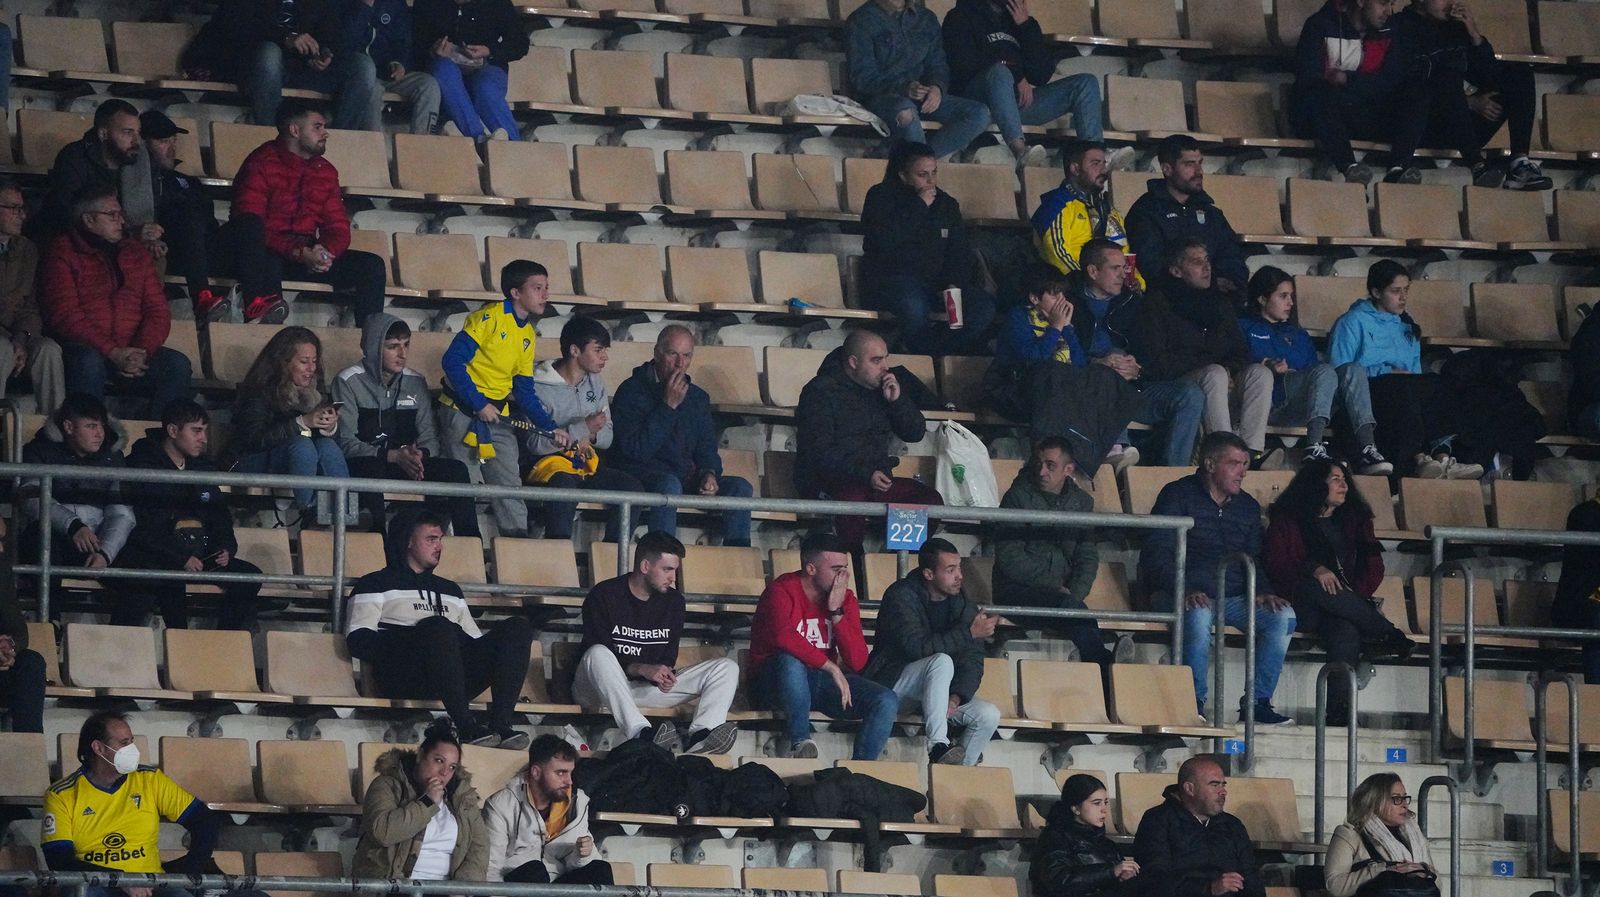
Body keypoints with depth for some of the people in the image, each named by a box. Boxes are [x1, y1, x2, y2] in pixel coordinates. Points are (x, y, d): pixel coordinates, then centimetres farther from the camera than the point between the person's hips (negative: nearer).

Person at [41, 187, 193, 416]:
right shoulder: (62, 254, 3)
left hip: (130, 353, 4)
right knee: (89, 362, -38)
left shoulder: (134, 253, 20)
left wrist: (141, 352, -8)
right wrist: (112, 353, -19)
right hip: (84, 348, -4)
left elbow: (157, 311, 13)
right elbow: (64, 317, -9)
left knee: (178, 364, -21)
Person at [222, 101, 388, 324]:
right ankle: (258, 307, -51)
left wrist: (327, 252, -14)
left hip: (306, 255, 6)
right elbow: (248, 222, -17)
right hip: (266, 256, -6)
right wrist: (298, 253, -26)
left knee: (372, 265, -11)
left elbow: (338, 227, 13)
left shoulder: (325, 171, 16)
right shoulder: (262, 163, -6)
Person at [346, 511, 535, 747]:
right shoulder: (376, 584, 15)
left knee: (518, 628, -14)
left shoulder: (449, 589, 34)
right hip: (404, 679, -6)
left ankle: (500, 723, -33)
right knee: (438, 628, -37)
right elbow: (358, 641, 1)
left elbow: (475, 640, 30)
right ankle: (467, 725, -44)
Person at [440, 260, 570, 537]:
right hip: (463, 409, -7)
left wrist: (551, 428, 4)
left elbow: (525, 391, 15)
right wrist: (479, 405, -20)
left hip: (499, 414, 7)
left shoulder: (528, 335, 13)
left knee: (510, 485, 0)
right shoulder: (490, 317, -11)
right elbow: (453, 361, -19)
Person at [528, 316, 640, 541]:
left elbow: (608, 436, 12)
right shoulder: (540, 386, -9)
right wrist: (582, 428, -23)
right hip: (549, 463, -6)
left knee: (632, 487, -18)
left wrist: (592, 436, -12)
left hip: (586, 463, 6)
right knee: (564, 483, -39)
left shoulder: (595, 383, 13)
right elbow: (535, 443, -17)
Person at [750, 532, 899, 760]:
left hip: (823, 681, 5)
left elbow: (857, 662, -5)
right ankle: (800, 741, -26)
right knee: (790, 659, -40)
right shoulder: (782, 591, -12)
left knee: (887, 700, -16)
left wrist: (836, 612, -13)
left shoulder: (845, 598, 5)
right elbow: (783, 637, -34)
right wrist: (830, 666, -31)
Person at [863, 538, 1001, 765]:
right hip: (892, 685, -6)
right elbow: (916, 647, -28)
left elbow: (973, 661, -2)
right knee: (942, 661, -34)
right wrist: (969, 633, -27)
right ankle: (938, 747, -41)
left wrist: (956, 697, -22)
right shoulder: (901, 596, -14)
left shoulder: (963, 604, 3)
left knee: (989, 714, -18)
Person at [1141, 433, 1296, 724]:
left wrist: (1263, 591, -3)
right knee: (1198, 616, -39)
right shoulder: (1178, 495, 2)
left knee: (1283, 616, -20)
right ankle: (1194, 702, -28)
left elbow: (1254, 558, 21)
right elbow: (1156, 554, -7)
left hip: (1232, 598, 5)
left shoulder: (1248, 506, 20)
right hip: (1186, 596, -5)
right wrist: (1185, 591, -24)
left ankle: (1258, 701, -16)